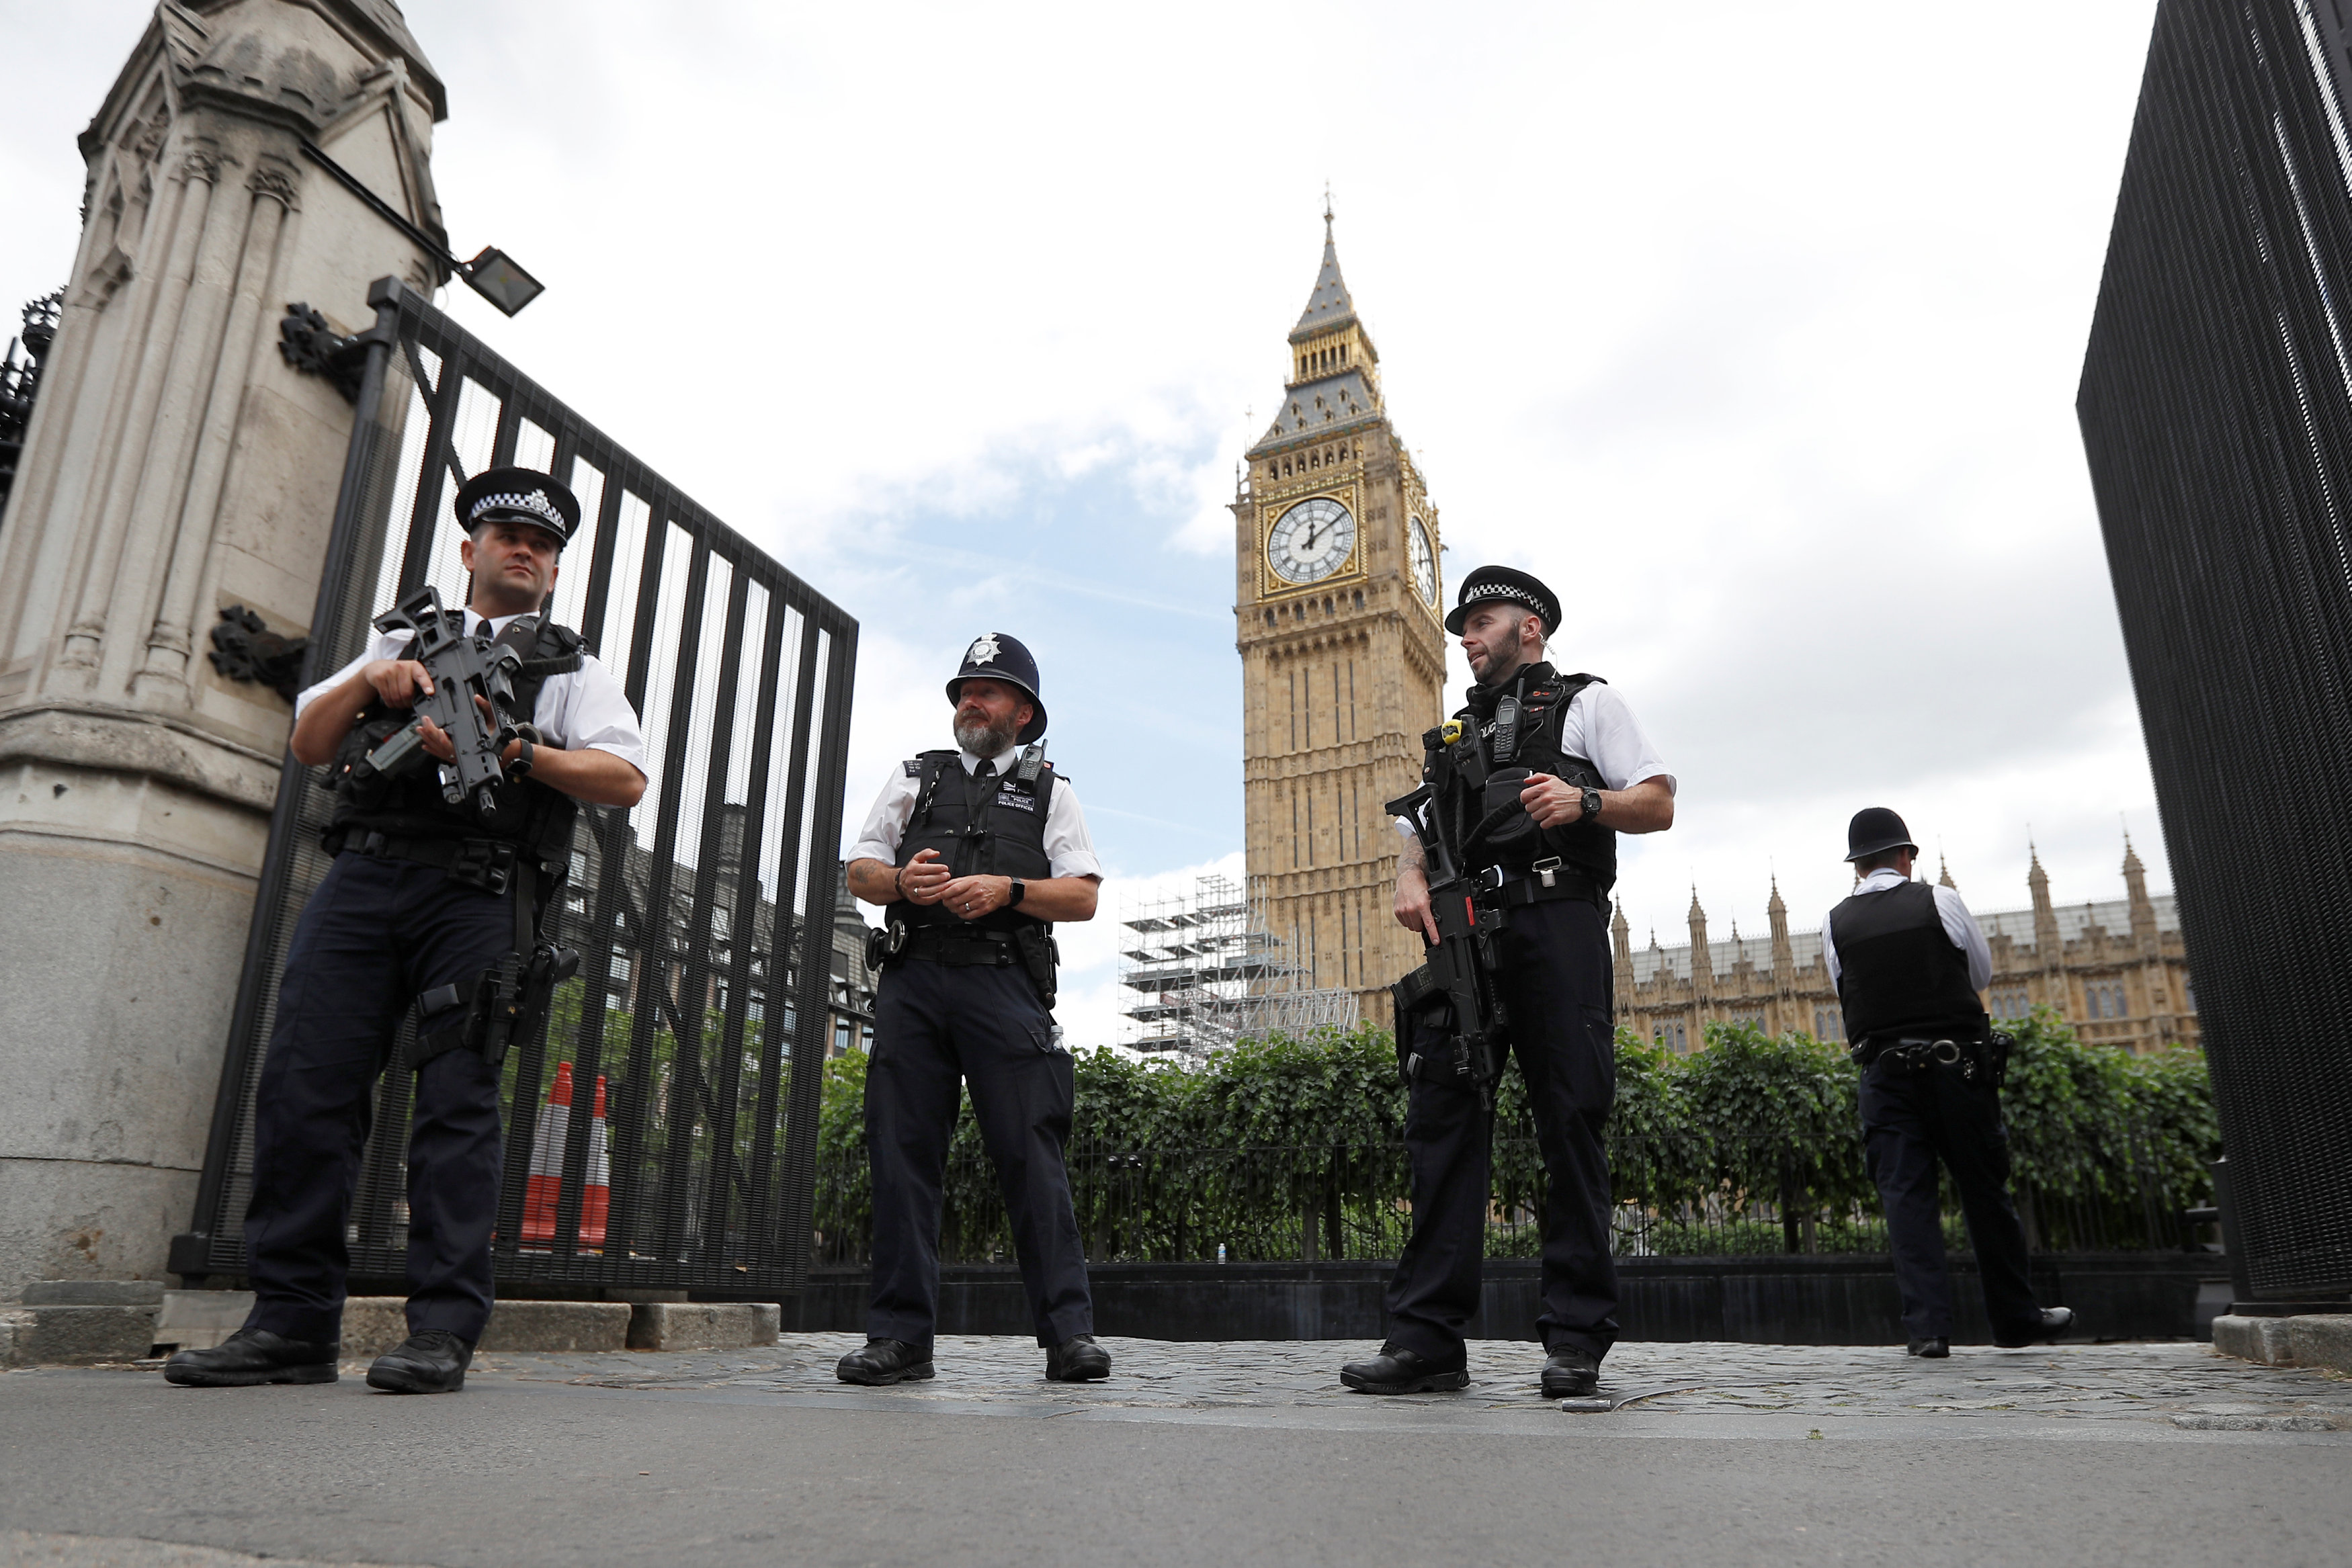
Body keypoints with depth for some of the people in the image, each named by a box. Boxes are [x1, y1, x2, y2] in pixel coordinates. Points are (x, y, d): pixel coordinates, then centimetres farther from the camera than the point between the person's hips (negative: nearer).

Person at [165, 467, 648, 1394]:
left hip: (477, 893, -3)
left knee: (457, 1100, -9)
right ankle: (292, 1325, 1)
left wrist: (513, 753, -11)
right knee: (304, 1083, -6)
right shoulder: (402, 642, 28)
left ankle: (443, 1330, -7)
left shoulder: (572, 671, 19)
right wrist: (367, 684, 4)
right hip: (361, 877, 3)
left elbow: (625, 780, 2)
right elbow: (307, 745, 22)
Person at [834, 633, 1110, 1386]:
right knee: (903, 1150, 0)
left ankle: (1068, 1332, -5)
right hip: (912, 982, 2)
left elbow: (1083, 897, 8)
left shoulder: (1049, 791, 18)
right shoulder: (913, 779, 24)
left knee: (1032, 1150, -8)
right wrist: (902, 881, -4)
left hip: (1004, 985, -2)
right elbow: (859, 870, 18)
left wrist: (1007, 890, -8)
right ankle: (899, 1336, 6)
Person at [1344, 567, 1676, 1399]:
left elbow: (1659, 804, 8)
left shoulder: (1587, 701, 17)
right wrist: (1411, 877, -1)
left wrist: (1585, 802, -12)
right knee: (1442, 1114, -6)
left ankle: (1576, 1338, 1)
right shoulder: (1456, 731, 30)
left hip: (1558, 924, -4)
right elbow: (1422, 827, 22)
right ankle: (1428, 1338, -6)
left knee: (1570, 1120, -5)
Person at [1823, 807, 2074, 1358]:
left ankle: (1927, 1325, -4)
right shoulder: (1941, 902, -2)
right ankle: (2016, 1317, 23)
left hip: (1886, 1073, 1)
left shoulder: (1836, 924, 2)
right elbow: (1983, 973, 11)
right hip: (1957, 1063, 0)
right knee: (1984, 1190, 10)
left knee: (1907, 1195, 1)